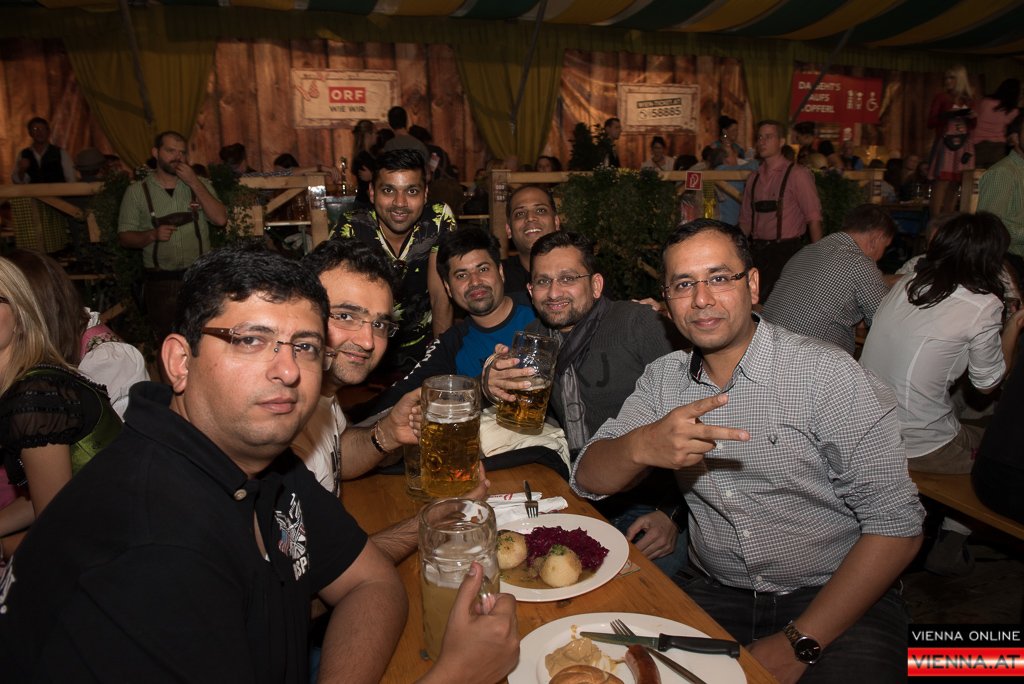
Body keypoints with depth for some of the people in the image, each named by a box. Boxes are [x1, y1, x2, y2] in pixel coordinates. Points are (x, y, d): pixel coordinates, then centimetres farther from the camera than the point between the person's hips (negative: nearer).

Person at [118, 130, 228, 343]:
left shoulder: (200, 184, 9)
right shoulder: (137, 191, 5)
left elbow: (220, 219, -6)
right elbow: (124, 237, 4)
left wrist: (194, 183, -10)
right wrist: (152, 234, -16)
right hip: (160, 282, 0)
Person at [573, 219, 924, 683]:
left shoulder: (827, 374, -11)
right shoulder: (662, 379, 2)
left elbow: (896, 525, -12)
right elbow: (588, 480, -3)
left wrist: (799, 641, -17)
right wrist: (642, 446, -25)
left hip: (835, 599, -3)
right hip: (715, 595, 4)